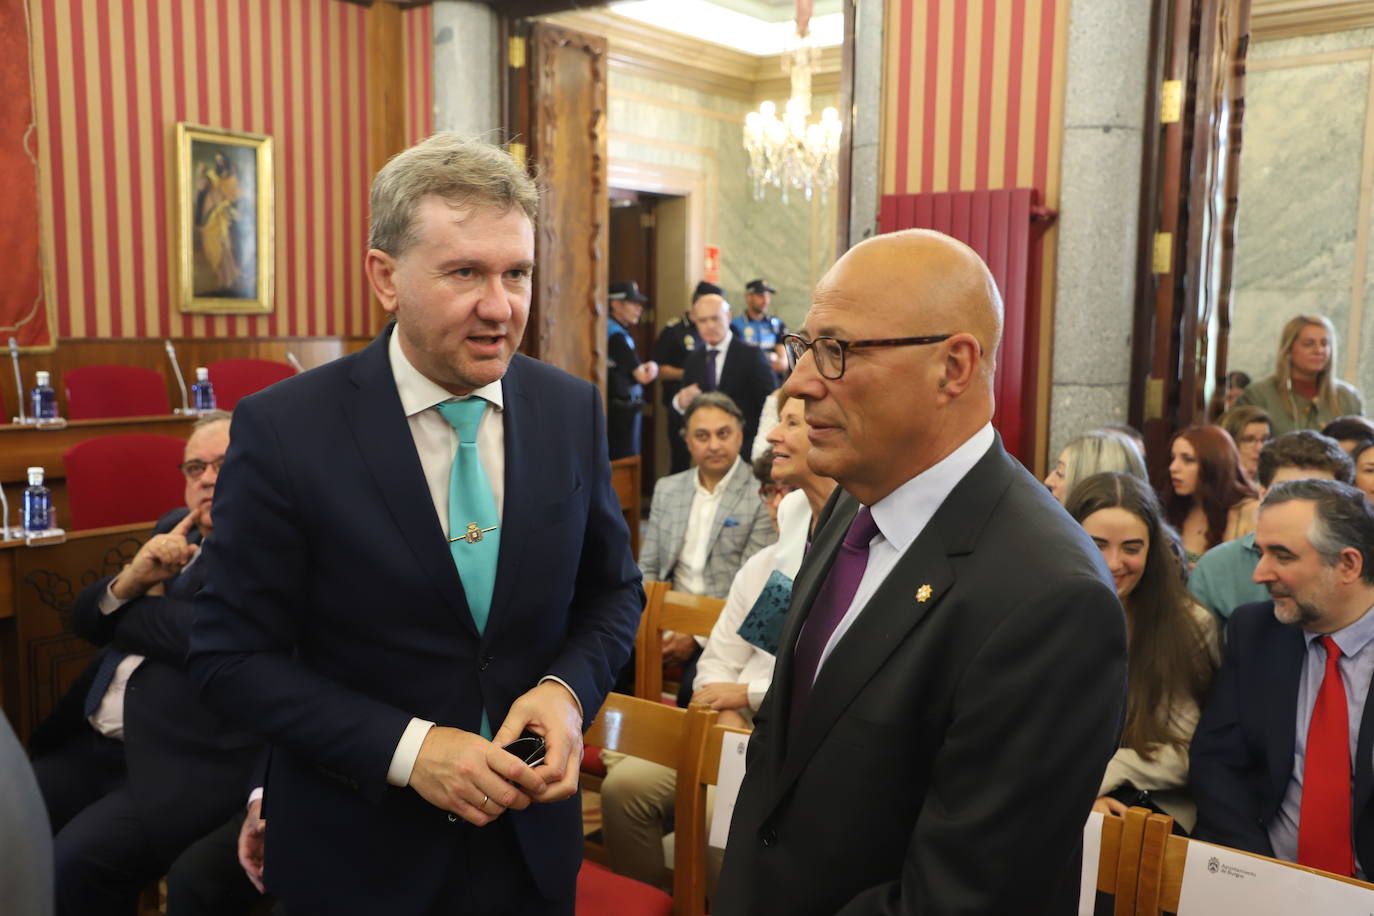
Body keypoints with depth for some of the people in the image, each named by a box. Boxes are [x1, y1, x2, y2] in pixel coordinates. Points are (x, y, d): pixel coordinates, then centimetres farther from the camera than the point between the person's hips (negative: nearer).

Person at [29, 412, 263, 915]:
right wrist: (129, 581, -7)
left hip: (188, 762, -8)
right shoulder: (175, 530, 18)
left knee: (69, 867, -23)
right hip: (91, 746, 8)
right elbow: (86, 616, 17)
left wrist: (135, 607, -2)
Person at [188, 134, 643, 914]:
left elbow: (613, 591, 3)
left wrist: (568, 689, -15)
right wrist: (405, 748, -22)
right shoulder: (284, 430, -16)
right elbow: (234, 656, -12)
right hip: (360, 852, -3)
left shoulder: (572, 411, -6)